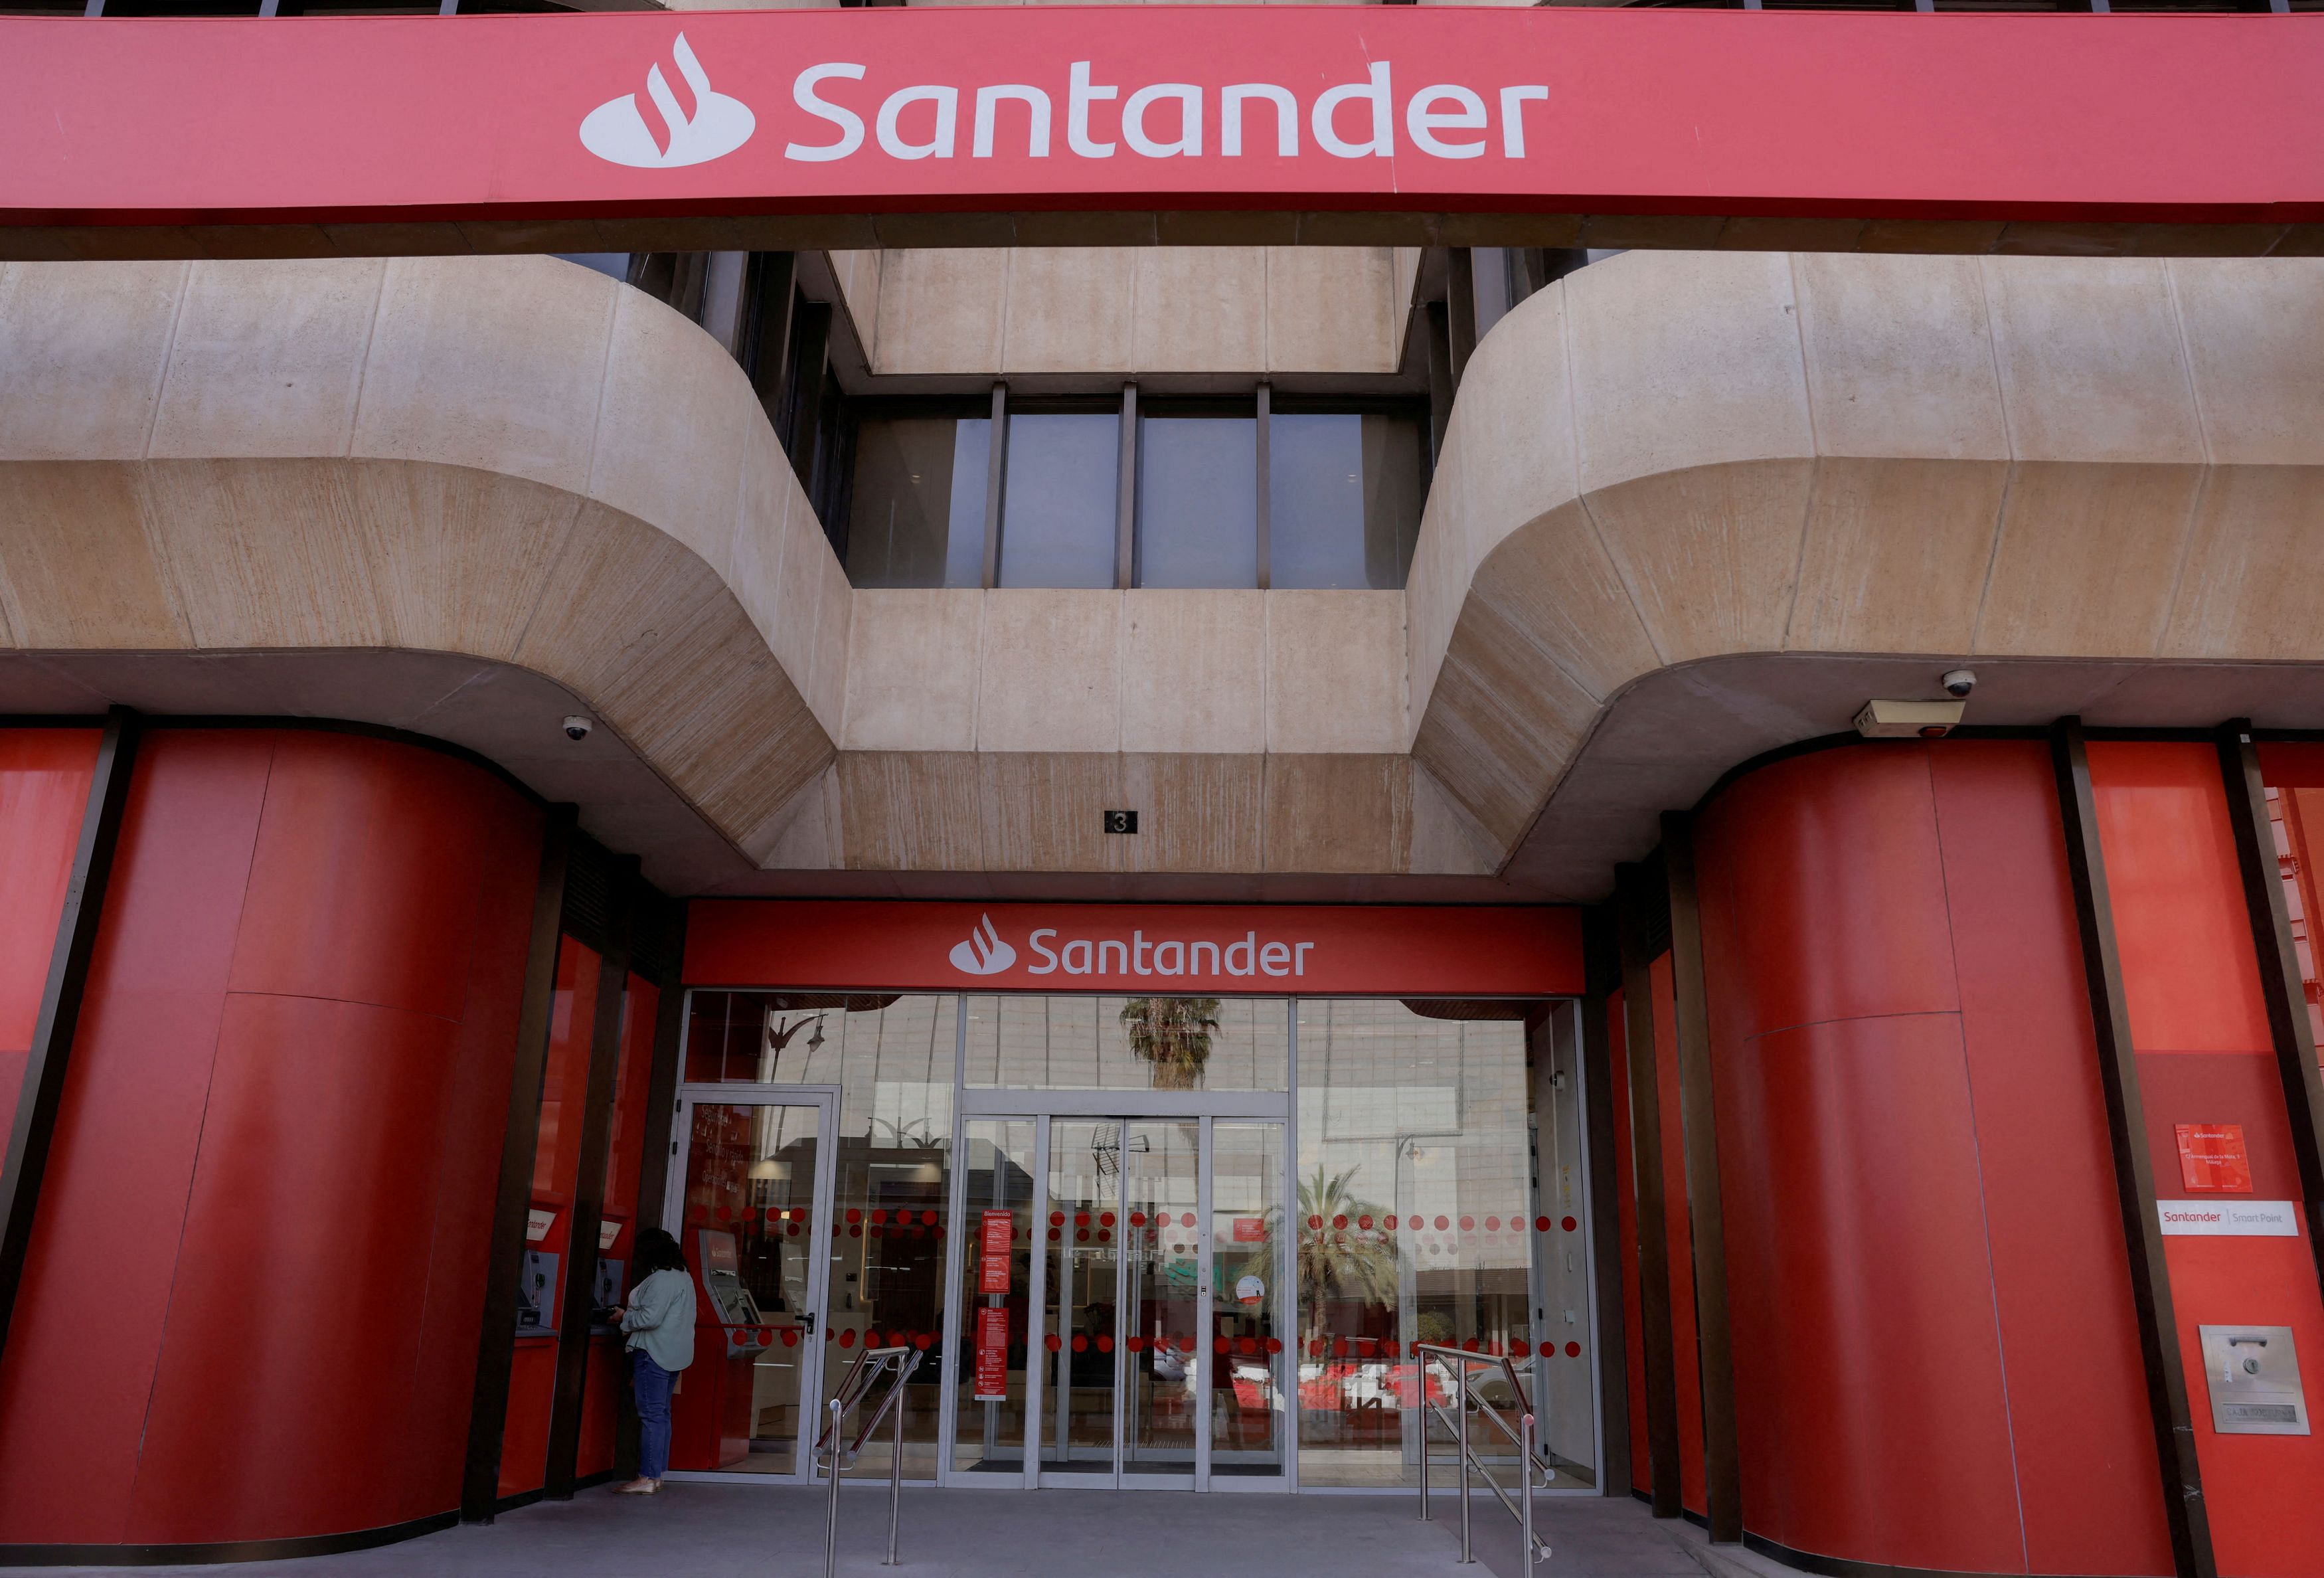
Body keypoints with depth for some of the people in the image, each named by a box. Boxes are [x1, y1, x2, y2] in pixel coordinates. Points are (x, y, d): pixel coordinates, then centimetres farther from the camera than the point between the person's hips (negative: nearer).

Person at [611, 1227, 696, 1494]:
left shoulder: (659, 1280, -17)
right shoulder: (684, 1277, 15)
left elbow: (651, 1318, -22)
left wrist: (625, 1317, -6)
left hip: (654, 1353, -10)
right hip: (675, 1354, 10)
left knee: (652, 1415, -7)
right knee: (662, 1414, 13)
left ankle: (647, 1479, -5)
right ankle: (657, 1474, 18)